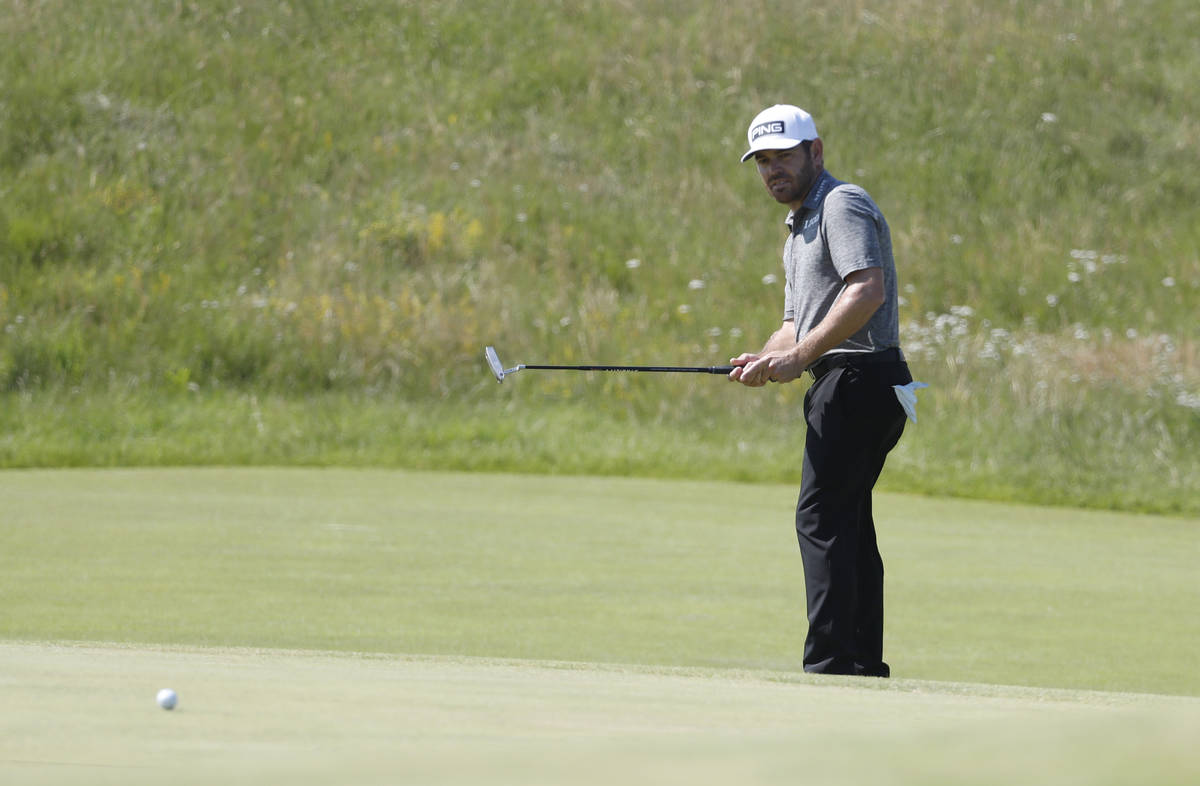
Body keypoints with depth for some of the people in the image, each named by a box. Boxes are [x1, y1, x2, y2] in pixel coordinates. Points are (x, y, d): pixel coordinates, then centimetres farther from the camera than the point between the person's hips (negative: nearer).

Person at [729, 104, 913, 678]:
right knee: (848, 522, 11)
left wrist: (800, 356, -24)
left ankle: (830, 663, -18)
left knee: (822, 518, -14)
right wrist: (765, 360, 4)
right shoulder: (799, 228, 25)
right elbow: (799, 322, 26)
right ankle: (865, 664, 14)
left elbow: (867, 290, -24)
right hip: (844, 385, 11)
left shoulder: (842, 205, -8)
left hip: (857, 377, -11)